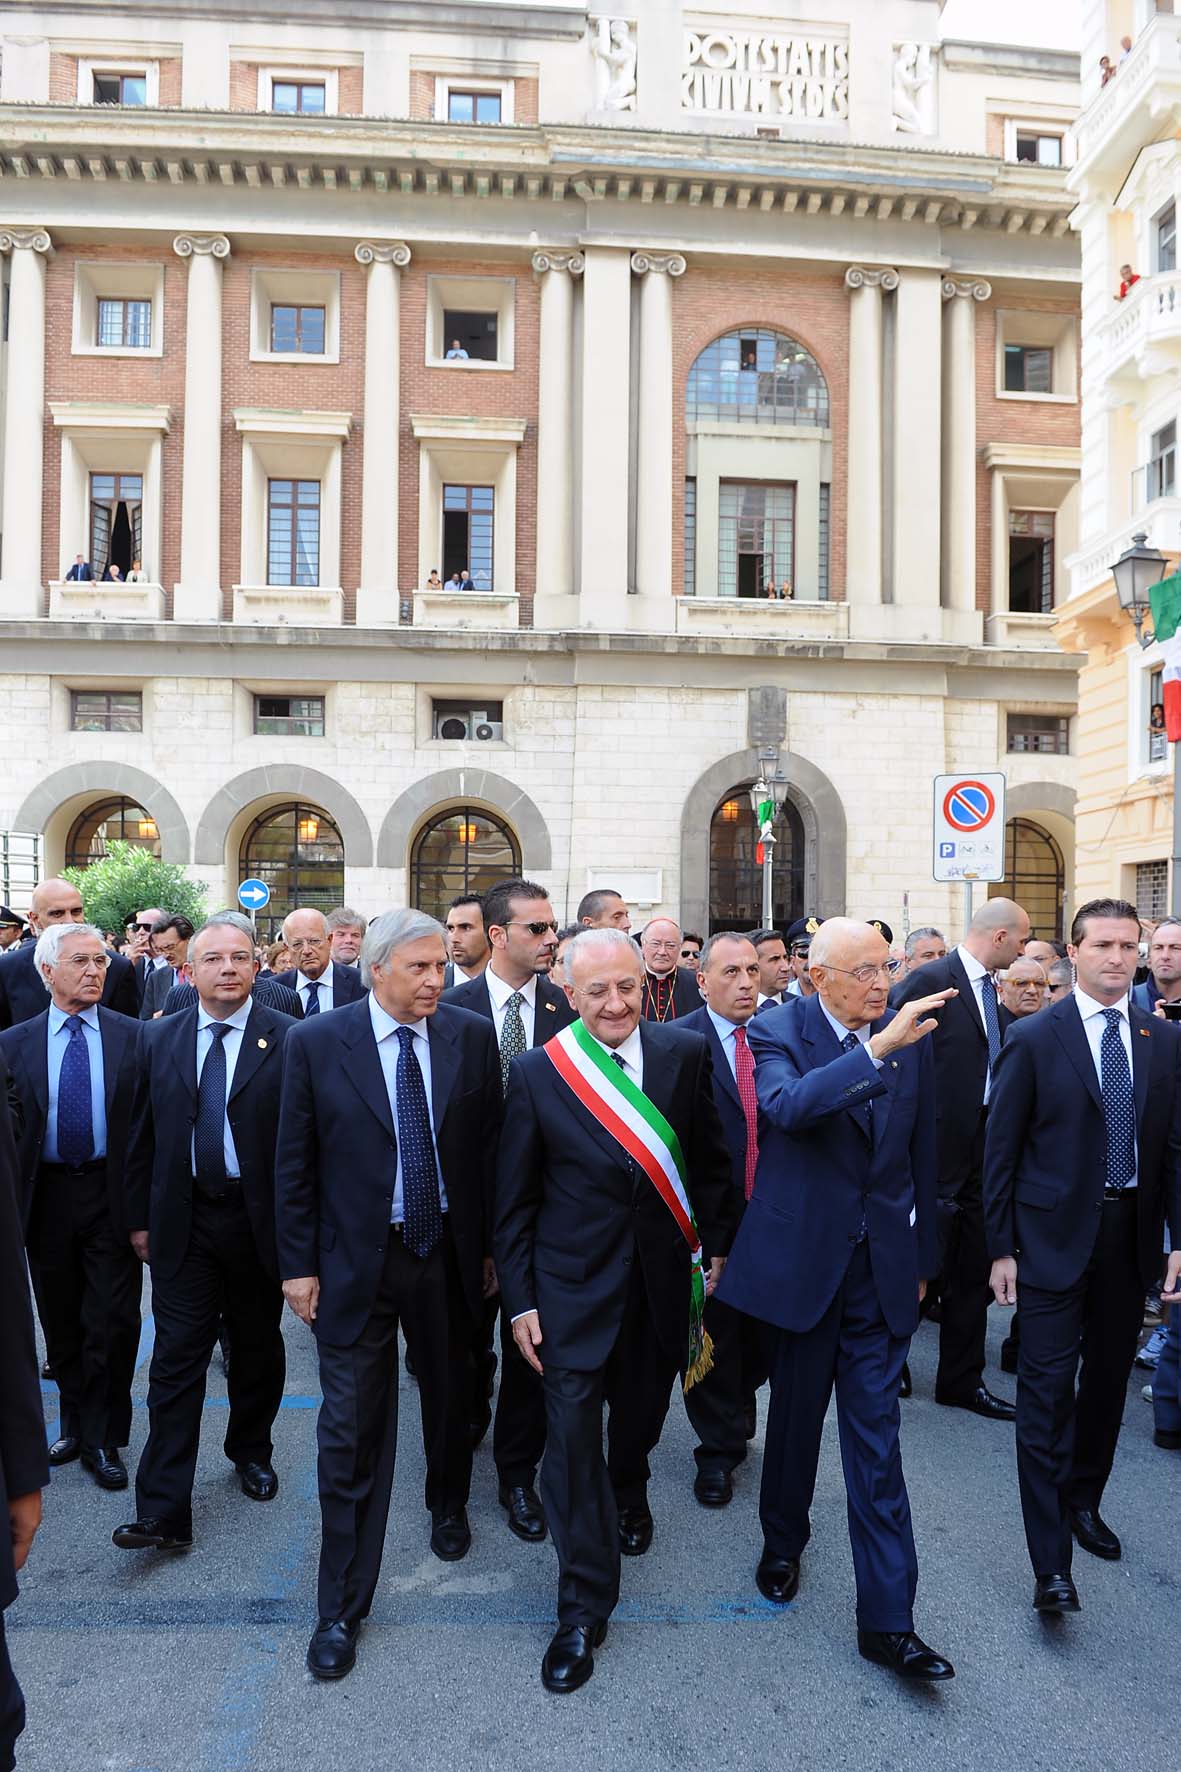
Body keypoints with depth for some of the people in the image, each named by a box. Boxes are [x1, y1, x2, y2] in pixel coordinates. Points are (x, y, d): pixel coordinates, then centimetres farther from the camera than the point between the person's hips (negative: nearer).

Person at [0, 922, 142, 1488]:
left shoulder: (133, 1036, -4)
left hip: (112, 1197, -2)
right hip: (47, 1199, 2)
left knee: (113, 1324, 2)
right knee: (62, 1325, 16)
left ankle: (100, 1438, 20)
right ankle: (76, 1424, 36)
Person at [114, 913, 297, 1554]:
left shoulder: (288, 1039, -9)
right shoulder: (158, 1038, 2)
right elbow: (143, 1136, 7)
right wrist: (140, 1218, 6)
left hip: (259, 1219, -1)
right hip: (183, 1222, 1)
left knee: (258, 1349, 17)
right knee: (176, 1362, 3)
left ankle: (251, 1451, 41)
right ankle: (163, 1512, 11)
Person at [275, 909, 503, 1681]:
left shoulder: (473, 1034, -7)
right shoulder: (318, 1043, -11)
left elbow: (493, 1144, 0)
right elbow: (295, 1163, -5)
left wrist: (492, 1243, 2)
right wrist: (300, 1264, -3)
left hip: (450, 1254, 2)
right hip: (355, 1261, -2)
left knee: (451, 1400, 23)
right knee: (352, 1431, 5)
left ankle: (449, 1506, 53)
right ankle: (341, 1607, 24)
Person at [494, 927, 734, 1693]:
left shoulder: (687, 1053, -8)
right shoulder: (537, 1072, -12)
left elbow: (711, 1160, 3)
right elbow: (515, 1198, -5)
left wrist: (715, 1246, 7)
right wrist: (520, 1299, -5)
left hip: (663, 1275, 3)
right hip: (575, 1282, -2)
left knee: (643, 1405, 23)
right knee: (573, 1436, -1)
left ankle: (629, 1490, 57)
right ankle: (583, 1609, 18)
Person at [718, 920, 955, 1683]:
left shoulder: (912, 1038, -1)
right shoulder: (777, 1032, -11)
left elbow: (922, 1156, 8)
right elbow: (788, 1106, -33)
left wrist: (922, 1259, 13)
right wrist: (878, 1047, -40)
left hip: (883, 1269, 2)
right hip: (803, 1261, -2)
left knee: (877, 1437, 6)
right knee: (796, 1416, 18)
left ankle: (888, 1619, 18)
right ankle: (783, 1545, 43)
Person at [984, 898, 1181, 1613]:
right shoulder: (1033, 1038, -7)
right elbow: (1002, 1150, -5)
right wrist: (1002, 1248, -5)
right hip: (1056, 1237, -4)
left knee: (1108, 1381, 18)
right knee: (1048, 1391, -3)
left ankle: (1083, 1502, 39)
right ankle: (1052, 1563, 4)